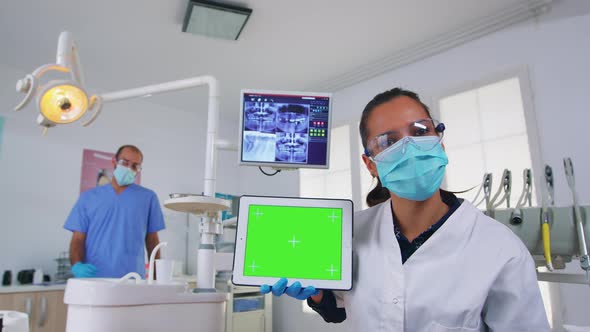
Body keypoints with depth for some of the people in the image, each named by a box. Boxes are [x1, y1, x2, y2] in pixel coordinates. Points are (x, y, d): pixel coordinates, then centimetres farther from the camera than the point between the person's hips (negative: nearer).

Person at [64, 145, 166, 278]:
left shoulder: (148, 198, 3)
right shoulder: (89, 197, 7)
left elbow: (152, 241, 6)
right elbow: (78, 239, 5)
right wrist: (77, 265, -14)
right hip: (94, 279, 1)